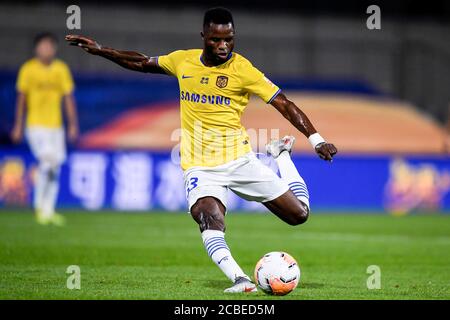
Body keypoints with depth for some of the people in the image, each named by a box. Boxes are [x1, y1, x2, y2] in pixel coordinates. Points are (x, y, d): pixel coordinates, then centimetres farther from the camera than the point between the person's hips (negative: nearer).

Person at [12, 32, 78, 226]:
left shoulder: (61, 69, 5)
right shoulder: (28, 69, -2)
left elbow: (68, 99, 7)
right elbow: (21, 99, 2)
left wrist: (73, 125, 2)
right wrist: (18, 126, 1)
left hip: (56, 125, 4)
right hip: (35, 125, -4)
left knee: (54, 168, 3)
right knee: (47, 159, -20)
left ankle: (48, 210, 11)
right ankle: (39, 206, -6)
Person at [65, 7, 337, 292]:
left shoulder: (243, 69, -7)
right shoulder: (184, 61, 4)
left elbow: (283, 103, -10)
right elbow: (142, 63, 21)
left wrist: (316, 139, -19)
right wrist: (99, 50, 19)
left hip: (239, 159, -1)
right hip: (200, 167, 1)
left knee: (298, 214, 3)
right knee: (210, 220, -31)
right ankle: (240, 280, -39)